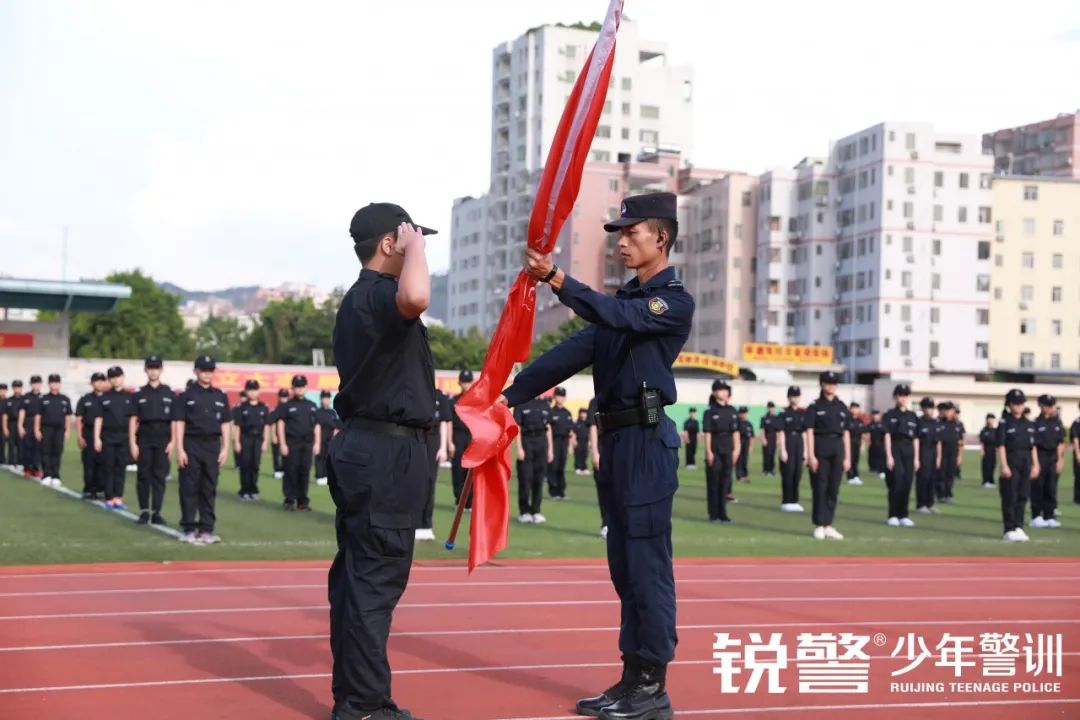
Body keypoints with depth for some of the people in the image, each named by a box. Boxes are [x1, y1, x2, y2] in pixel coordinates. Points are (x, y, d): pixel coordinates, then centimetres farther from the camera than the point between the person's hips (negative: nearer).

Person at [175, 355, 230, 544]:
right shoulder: (187, 396, 2)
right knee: (189, 489, -2)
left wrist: (225, 448, 4)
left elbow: (225, 424, 12)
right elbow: (180, 423, -1)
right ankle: (188, 530, 2)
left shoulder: (221, 397, 11)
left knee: (210, 489, 4)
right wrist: (180, 449, -9)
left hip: (213, 445, 3)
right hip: (191, 445, -3)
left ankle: (206, 530, 8)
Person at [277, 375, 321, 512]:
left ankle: (303, 501, 9)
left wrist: (316, 443, 7)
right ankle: (289, 501, 1)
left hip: (307, 443, 3)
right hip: (291, 443, -3)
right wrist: (282, 444, -8)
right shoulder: (287, 405, 3)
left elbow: (316, 426, 15)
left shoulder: (311, 406, 14)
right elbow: (281, 424, -1)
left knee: (305, 472, 3)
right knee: (291, 471, -4)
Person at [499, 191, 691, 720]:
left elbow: (617, 317, -25)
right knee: (624, 565, 11)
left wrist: (556, 278, -34)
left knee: (647, 562, -7)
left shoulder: (676, 301, -6)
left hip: (647, 438, -9)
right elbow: (574, 352, 12)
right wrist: (510, 395, 4)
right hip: (615, 438, 9)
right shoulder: (624, 299, 19)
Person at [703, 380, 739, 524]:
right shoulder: (710, 412, -5)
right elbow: (707, 433, -8)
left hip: (728, 450, 4)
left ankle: (722, 513, 13)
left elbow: (736, 431, 8)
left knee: (725, 480, 6)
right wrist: (708, 451, -13)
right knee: (713, 481, 1)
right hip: (715, 450, -4)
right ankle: (713, 514, 7)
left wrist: (736, 449, 2)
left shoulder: (732, 411, 8)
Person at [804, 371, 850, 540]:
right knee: (820, 487, -2)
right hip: (820, 448, -4)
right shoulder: (815, 406, -1)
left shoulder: (842, 407, 11)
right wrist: (811, 456, -14)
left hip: (837, 449, 4)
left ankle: (828, 526, 12)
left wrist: (847, 457, 5)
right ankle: (819, 526, 4)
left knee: (834, 488, 5)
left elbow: (846, 434, 11)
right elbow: (809, 432, -6)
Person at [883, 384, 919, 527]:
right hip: (895, 450, -4)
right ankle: (893, 516, 0)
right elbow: (887, 436, -5)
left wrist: (916, 458, 8)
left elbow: (916, 439, 12)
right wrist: (889, 456, -12)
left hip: (909, 452, 4)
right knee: (896, 483, -8)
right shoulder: (890, 416, 1)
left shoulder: (913, 417, 12)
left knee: (907, 484, 2)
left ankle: (903, 516, 11)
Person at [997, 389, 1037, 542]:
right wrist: (1004, 466, -16)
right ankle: (1009, 530, 2)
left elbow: (1033, 446, 12)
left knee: (1022, 496, 7)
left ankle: (1018, 527, 15)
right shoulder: (1004, 423, -4)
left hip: (1026, 462, 5)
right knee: (1010, 497, -3)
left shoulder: (1029, 424, 11)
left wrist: (1035, 465, 6)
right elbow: (1001, 446, -9)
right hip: (1011, 461, -5)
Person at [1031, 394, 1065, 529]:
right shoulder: (1037, 423, -10)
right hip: (1040, 456, -5)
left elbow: (1060, 443, 10)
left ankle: (1049, 517, 14)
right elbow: (1033, 444, -10)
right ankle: (1036, 517, 5)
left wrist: (1060, 460, 5)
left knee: (1051, 488, 8)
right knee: (1038, 488, -2)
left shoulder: (1057, 423, 7)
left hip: (1053, 457, 6)